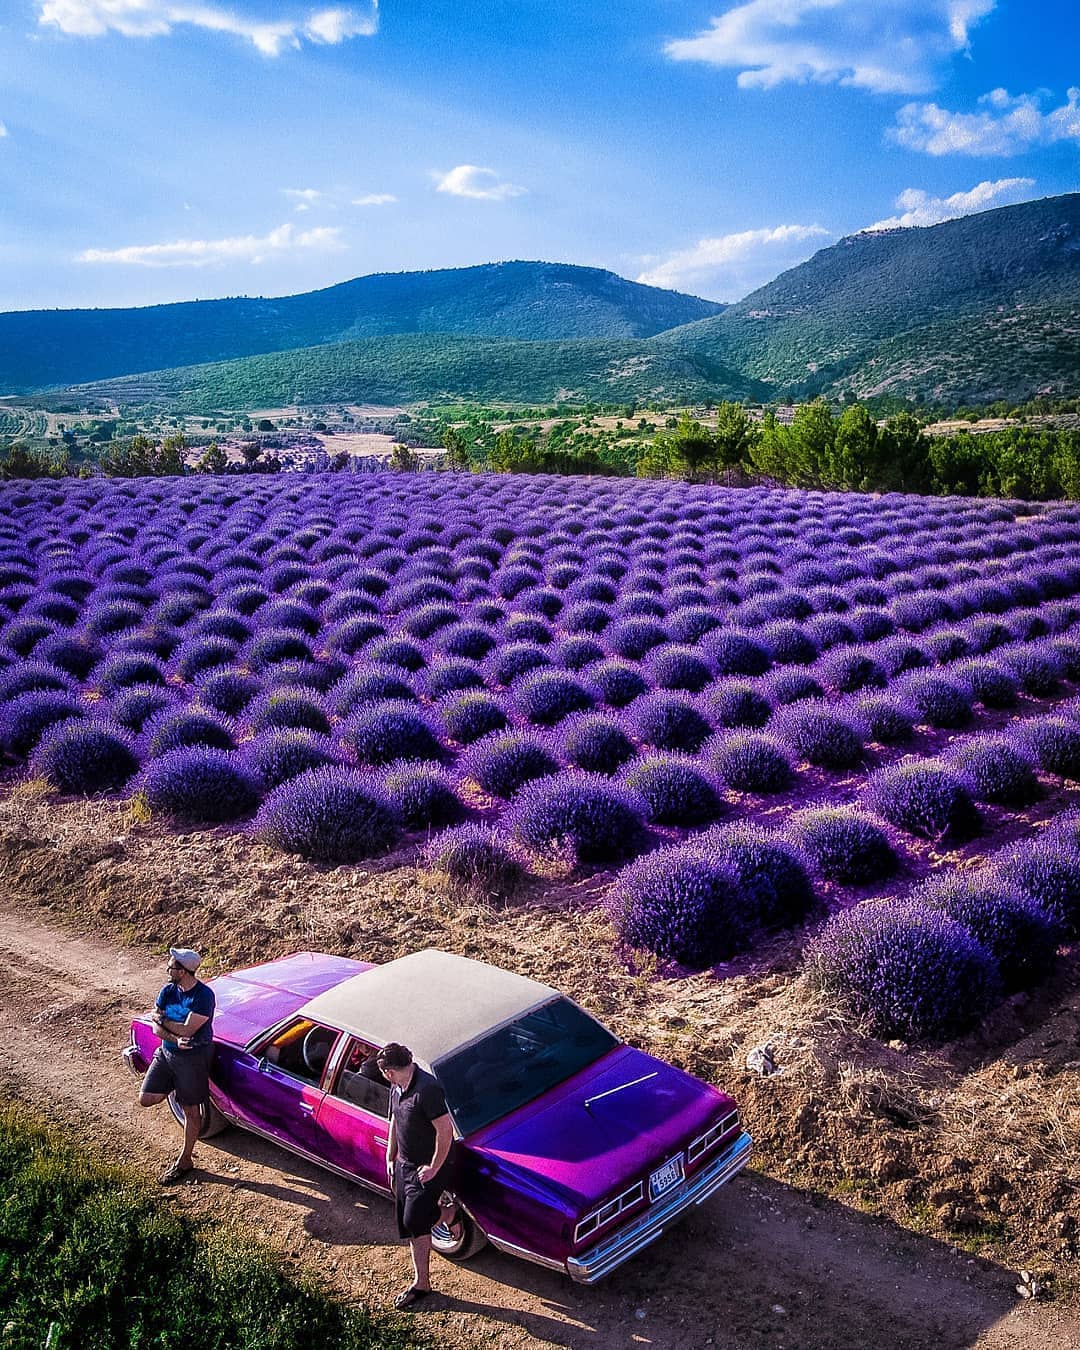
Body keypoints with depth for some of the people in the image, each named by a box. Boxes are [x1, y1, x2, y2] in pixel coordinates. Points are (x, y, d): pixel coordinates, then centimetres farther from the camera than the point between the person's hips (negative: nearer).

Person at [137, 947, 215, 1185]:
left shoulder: (204, 996, -22)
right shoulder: (168, 991, -2)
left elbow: (187, 1029, -26)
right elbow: (155, 1027, -4)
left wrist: (161, 1019, -13)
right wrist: (174, 1038, -22)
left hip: (193, 1056, -7)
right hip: (166, 1052, 7)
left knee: (191, 1111, 7)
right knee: (146, 1099, 6)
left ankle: (184, 1161, 22)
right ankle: (176, 1089, 32)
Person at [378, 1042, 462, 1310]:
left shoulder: (427, 1089, -27)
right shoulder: (396, 1089, 1)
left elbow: (445, 1130, -26)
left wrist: (434, 1168, -20)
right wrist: (390, 1159, 15)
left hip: (428, 1169, -8)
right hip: (404, 1165, 8)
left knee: (414, 1221, -8)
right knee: (410, 1225, 12)